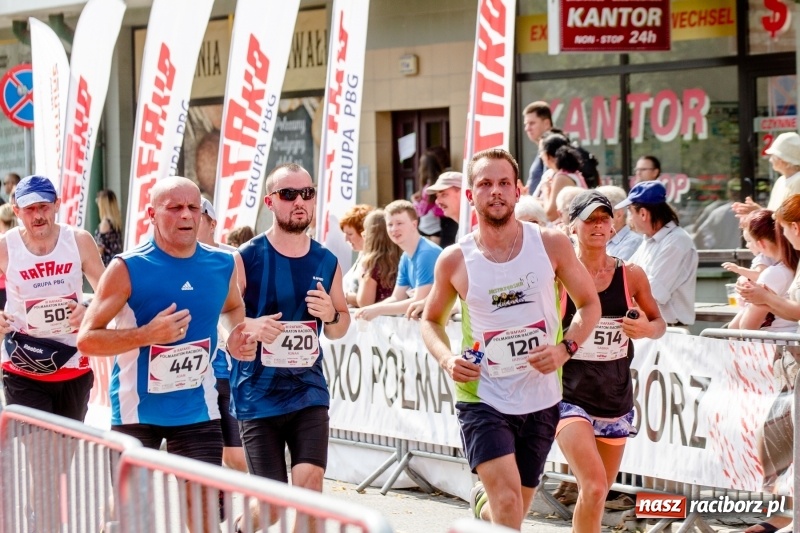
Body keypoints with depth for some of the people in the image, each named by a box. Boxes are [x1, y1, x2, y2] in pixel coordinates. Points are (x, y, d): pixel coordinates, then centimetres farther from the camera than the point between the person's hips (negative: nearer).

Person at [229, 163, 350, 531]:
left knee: (310, 484, -13)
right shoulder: (246, 258, -8)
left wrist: (331, 315, -6)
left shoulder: (326, 262, 5)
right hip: (257, 395, -3)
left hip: (309, 391, 3)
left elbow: (339, 330, 16)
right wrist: (249, 326, -26)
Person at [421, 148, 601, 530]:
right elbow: (431, 319, 11)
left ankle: (482, 502, 50)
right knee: (507, 501, -24)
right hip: (483, 399, -2)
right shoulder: (455, 260, -4)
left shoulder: (551, 244, -4)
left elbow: (589, 304, 6)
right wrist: (446, 359, -9)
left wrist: (565, 348, -12)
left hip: (540, 401, 2)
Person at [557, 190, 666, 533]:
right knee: (594, 485, -22)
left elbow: (659, 322, 13)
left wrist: (648, 329, -9)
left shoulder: (631, 276, 2)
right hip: (570, 398, -4)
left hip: (616, 399, 4)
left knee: (597, 492, 13)